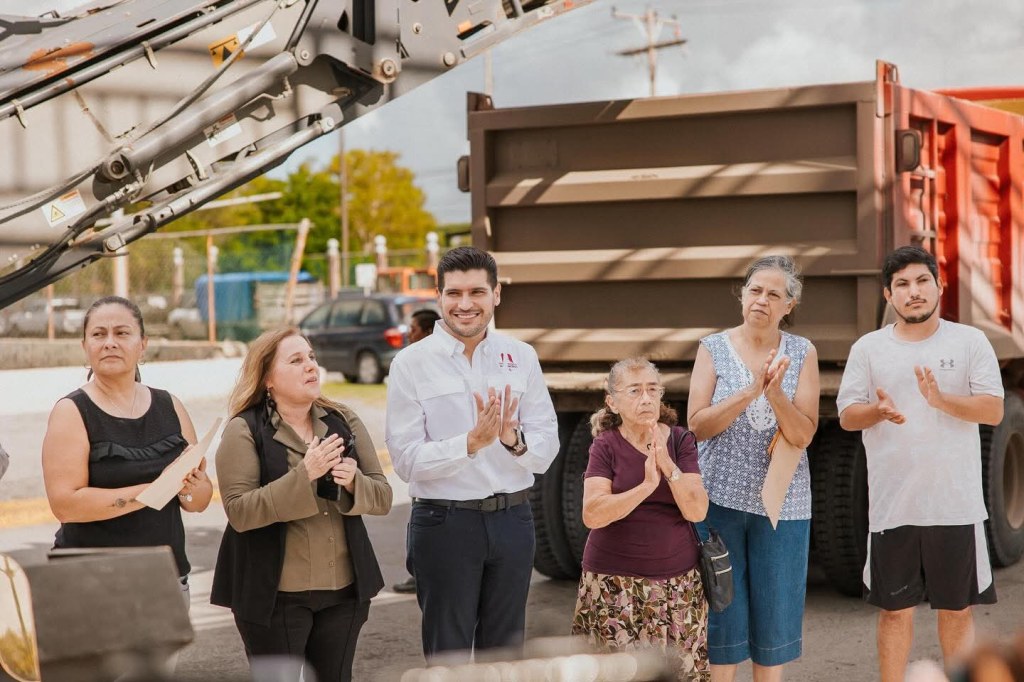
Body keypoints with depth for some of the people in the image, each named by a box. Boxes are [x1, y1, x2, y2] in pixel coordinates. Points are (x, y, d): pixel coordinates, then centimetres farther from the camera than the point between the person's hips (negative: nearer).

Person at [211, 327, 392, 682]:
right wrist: (303, 475, -26)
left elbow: (383, 498, 4)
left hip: (344, 588, 4)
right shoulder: (244, 431, -8)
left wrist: (353, 481, -17)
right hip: (274, 594, -4)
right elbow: (239, 512, -18)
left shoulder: (344, 422, 6)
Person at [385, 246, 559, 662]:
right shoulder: (411, 363, -7)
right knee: (447, 657, 9)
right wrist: (471, 443, -25)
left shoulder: (521, 358, 2)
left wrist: (514, 440, -22)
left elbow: (546, 450, -1)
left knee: (505, 654, 16)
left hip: (513, 518, 3)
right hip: (444, 522, -3)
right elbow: (406, 460, -12)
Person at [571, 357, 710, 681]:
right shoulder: (606, 446, -3)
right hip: (616, 582, -1)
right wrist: (646, 485, -24)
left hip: (678, 582, 2)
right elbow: (592, 515, -15)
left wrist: (668, 466, -20)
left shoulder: (680, 440, 1)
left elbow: (697, 510, -8)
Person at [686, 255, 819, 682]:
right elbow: (698, 425, -9)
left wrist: (776, 393, -23)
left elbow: (802, 435, -6)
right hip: (721, 497, -1)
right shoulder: (713, 349, 0)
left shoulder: (802, 353, 0)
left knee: (775, 603, 7)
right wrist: (750, 392, -20)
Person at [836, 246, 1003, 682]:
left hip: (956, 504, -1)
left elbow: (994, 411, -4)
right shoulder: (868, 348, 4)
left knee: (957, 610, 9)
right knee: (895, 611, 9)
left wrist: (941, 399, -21)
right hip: (892, 505, 1)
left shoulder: (970, 341, 1)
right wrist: (878, 410, -18)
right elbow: (846, 416, 4)